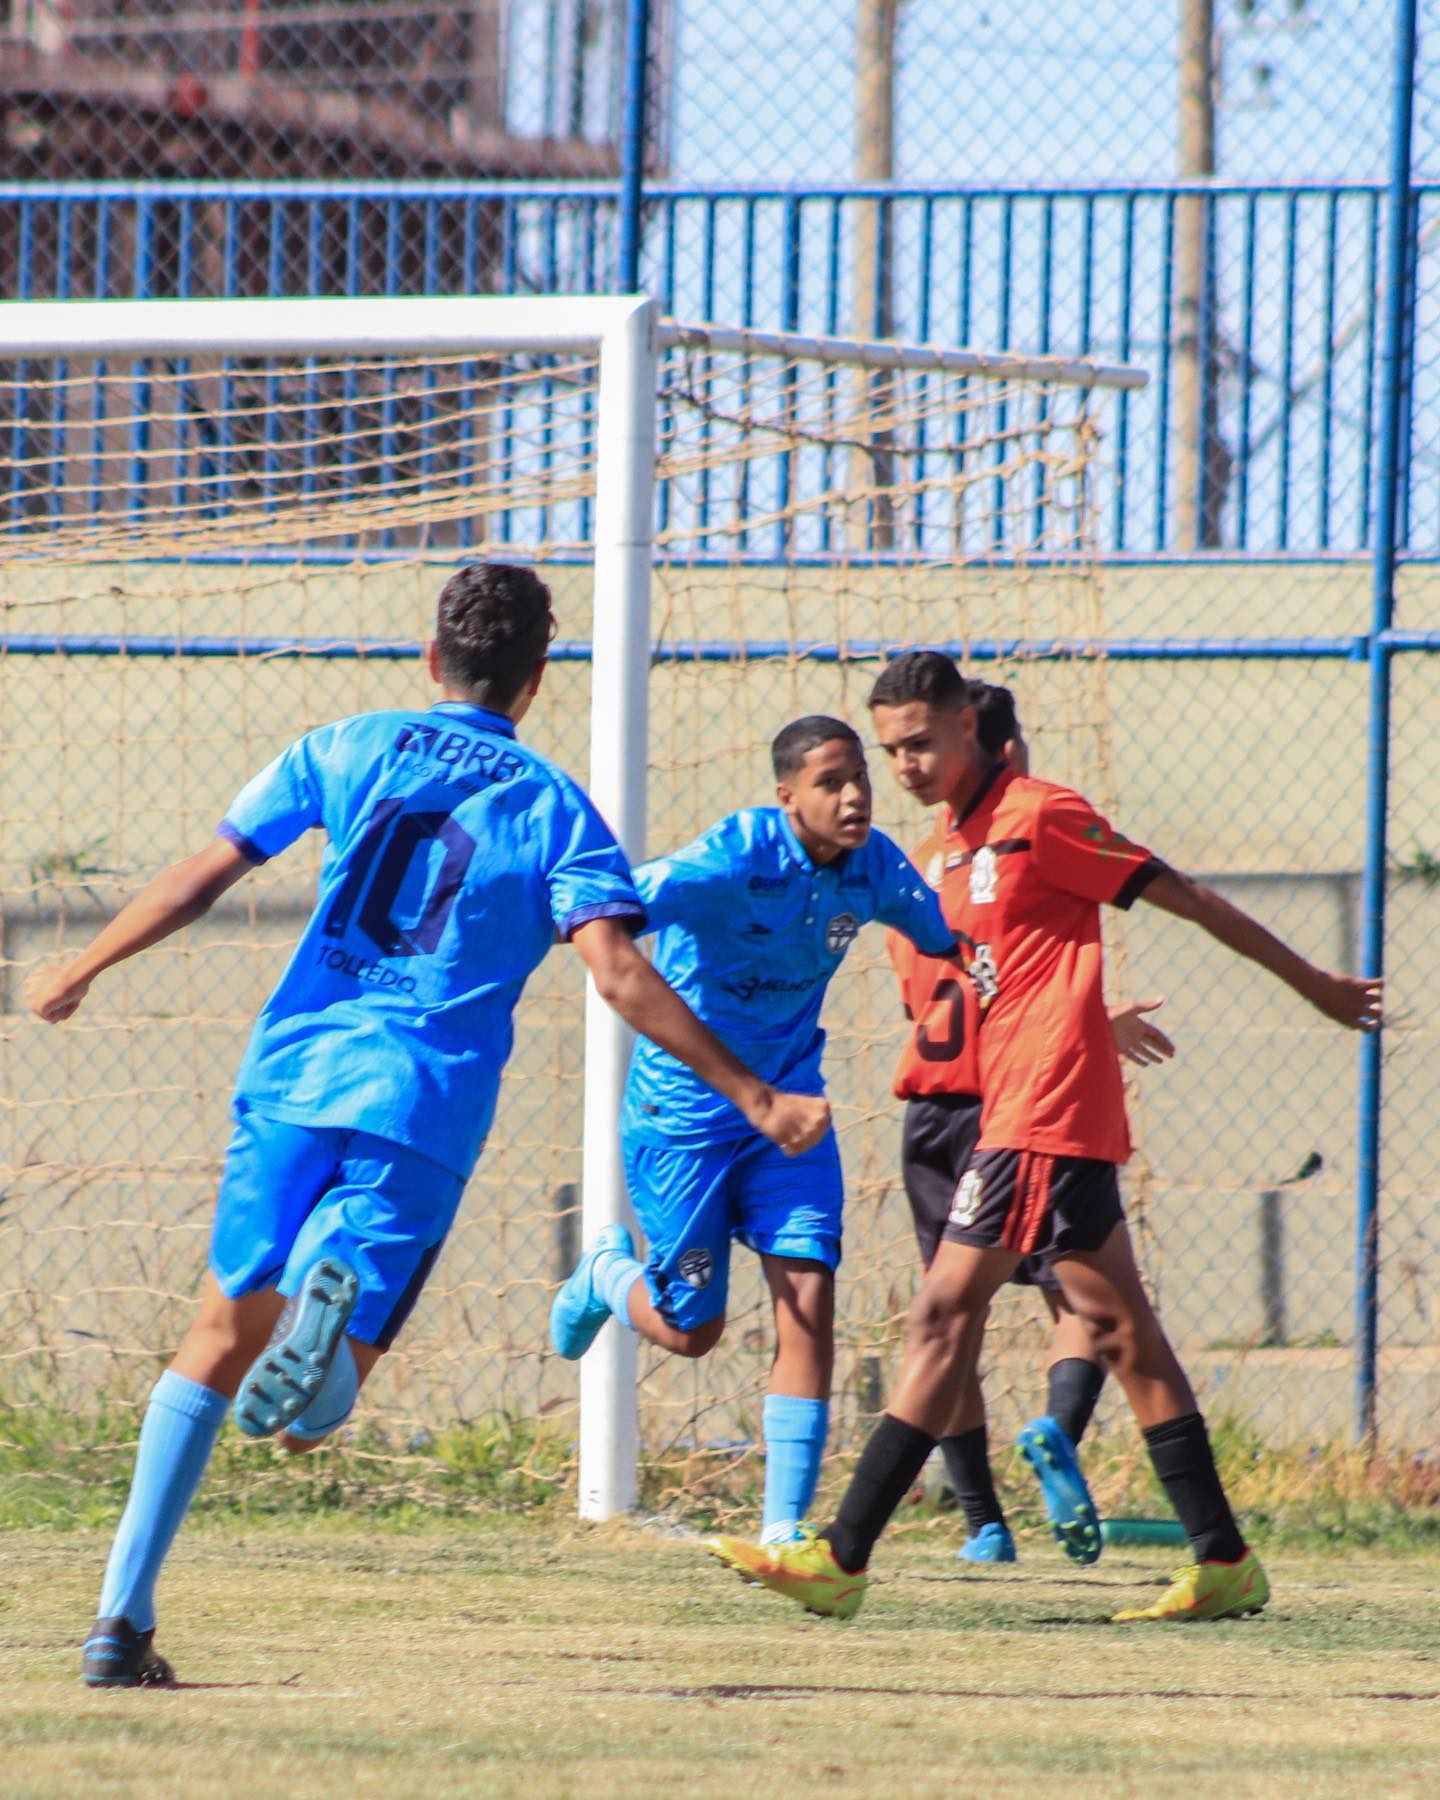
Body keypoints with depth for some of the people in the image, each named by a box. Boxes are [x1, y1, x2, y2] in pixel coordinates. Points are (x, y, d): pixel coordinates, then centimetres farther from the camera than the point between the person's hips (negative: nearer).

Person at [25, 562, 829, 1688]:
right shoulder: (555, 809, 5)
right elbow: (620, 975, -6)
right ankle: (338, 1293, -41)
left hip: (291, 1077, 2)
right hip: (423, 1111, -2)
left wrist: (79, 973, 20)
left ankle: (124, 1616, 7)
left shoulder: (346, 752, 10)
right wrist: (755, 1099, -4)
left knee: (227, 1333, 16)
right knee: (309, 1416, -1)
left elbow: (204, 877, 7)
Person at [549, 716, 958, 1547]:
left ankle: (785, 1526, -4)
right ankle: (609, 1274, 40)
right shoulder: (738, 857, -24)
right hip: (683, 1108, -5)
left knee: (809, 1301, -10)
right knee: (692, 1330, 3)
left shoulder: (877, 868, -5)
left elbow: (949, 946, 14)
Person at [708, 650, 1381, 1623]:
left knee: (944, 1314, -11)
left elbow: (1183, 894, -5)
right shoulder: (967, 837, 17)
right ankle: (1225, 1561, 9)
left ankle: (841, 1558, -13)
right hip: (1021, 1112, 10)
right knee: (1118, 1328, 9)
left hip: (1046, 1112, -10)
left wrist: (1312, 983, 0)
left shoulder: (1037, 815, -10)